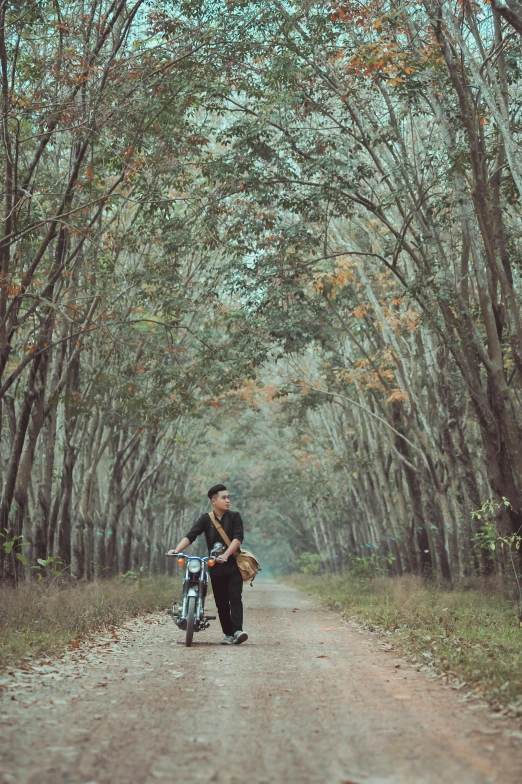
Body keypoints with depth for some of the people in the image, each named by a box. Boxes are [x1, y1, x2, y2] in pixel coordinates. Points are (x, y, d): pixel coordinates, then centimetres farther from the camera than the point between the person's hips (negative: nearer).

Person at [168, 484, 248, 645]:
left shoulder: (234, 517, 1)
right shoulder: (206, 519, 3)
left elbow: (238, 537, -11)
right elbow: (190, 536, -8)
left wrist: (226, 555, -24)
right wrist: (177, 549, -25)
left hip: (233, 565, -2)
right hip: (215, 567, 2)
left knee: (235, 598, -13)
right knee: (221, 603, 5)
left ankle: (237, 631, -19)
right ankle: (228, 634, 12)